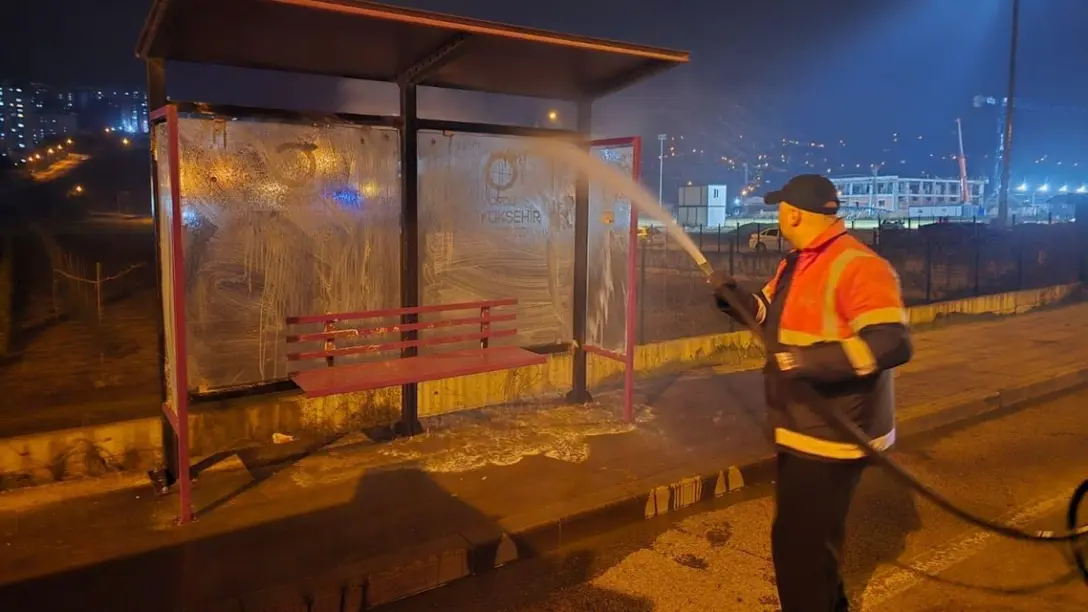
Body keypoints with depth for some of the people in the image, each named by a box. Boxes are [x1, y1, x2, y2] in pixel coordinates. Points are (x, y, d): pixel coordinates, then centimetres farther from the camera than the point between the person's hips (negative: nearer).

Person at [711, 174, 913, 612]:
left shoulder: (857, 267, -22)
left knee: (798, 544, -1)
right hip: (801, 429, 10)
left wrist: (816, 359, -38)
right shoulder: (795, 263, 10)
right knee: (811, 536, 25)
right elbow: (770, 313, 23)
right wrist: (732, 298, 4)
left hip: (830, 434, -10)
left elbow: (892, 343, -30)